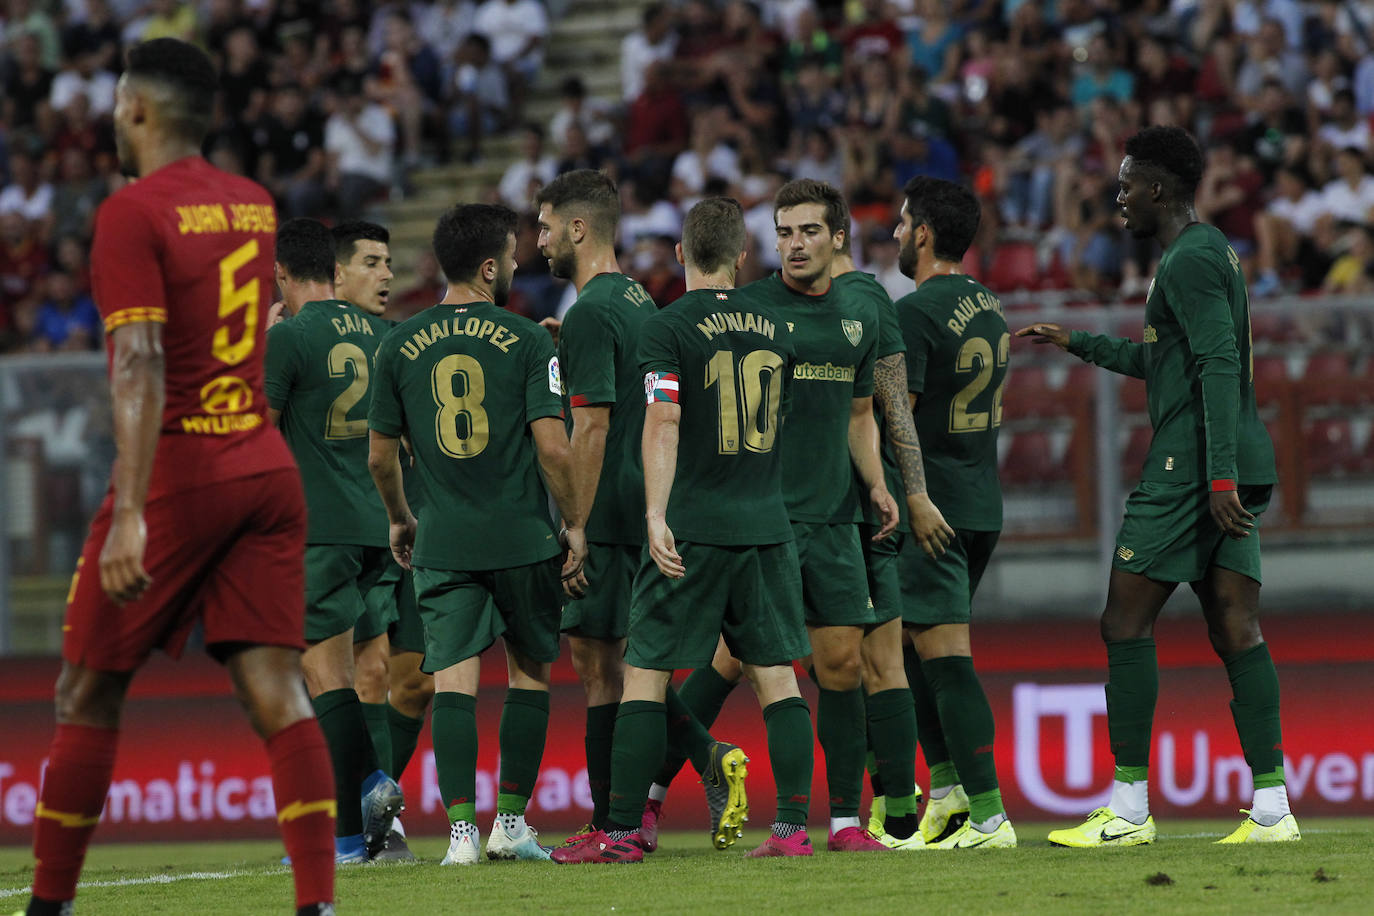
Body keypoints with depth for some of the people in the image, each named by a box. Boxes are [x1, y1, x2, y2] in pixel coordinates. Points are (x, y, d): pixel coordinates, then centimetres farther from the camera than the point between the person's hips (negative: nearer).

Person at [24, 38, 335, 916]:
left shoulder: (132, 213, -10)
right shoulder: (254, 204, 12)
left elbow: (142, 364, -20)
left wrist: (130, 512, -25)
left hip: (178, 476, -6)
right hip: (267, 468, 6)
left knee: (88, 695, 7)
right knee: (277, 692, -2)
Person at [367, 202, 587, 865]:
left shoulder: (400, 345, 3)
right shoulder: (526, 341, -6)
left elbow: (380, 454, 8)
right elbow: (552, 447, -11)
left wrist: (399, 519, 25)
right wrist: (575, 523, 1)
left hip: (443, 543, 2)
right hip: (523, 538, -2)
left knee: (453, 679, -1)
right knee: (529, 672, 14)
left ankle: (461, 828, -12)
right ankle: (511, 823, 14)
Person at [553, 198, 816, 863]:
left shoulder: (667, 330, -7)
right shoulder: (773, 328, 10)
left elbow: (663, 426, -15)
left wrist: (657, 516, -19)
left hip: (694, 531, -5)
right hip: (767, 525, 5)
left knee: (645, 674, 0)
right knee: (775, 674, 7)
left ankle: (622, 831, -2)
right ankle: (793, 826, 2)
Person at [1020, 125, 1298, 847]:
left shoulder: (1189, 260, -10)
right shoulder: (1211, 251, 21)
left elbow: (1219, 367, -20)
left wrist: (1219, 476, -25)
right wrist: (1078, 343, 39)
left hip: (1188, 468, -9)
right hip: (1236, 472, 9)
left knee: (1125, 625, -4)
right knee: (1236, 632, 3)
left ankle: (1128, 809, -5)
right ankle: (1272, 808, -4)